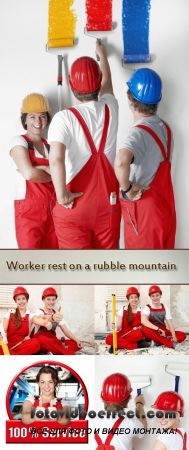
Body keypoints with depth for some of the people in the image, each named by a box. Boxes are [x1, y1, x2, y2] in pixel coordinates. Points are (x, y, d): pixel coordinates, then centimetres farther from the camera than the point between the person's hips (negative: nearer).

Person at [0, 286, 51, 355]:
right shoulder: (9, 313, 9)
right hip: (8, 344, 0)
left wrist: (44, 323, -47)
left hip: (23, 345, 0)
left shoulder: (30, 315, 4)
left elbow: (37, 320, -20)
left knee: (35, 343, -33)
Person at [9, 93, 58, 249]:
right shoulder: (18, 141, -2)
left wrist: (44, 168, -14)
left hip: (52, 209, 6)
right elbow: (29, 174, -17)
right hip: (29, 210, -5)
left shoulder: (50, 145, 15)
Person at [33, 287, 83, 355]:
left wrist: (77, 340, -17)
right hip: (41, 342, -5)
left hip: (53, 341, 5)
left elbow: (66, 330, 2)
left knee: (77, 344, -14)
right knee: (42, 339, -41)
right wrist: (52, 317, -60)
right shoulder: (39, 311, -8)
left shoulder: (57, 314, 9)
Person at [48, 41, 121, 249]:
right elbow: (107, 83, 23)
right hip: (108, 203, 4)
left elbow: (56, 159, -29)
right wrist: (102, 54, 41)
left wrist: (62, 196, -17)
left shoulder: (64, 118, -14)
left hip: (74, 206, -4)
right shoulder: (110, 109, 0)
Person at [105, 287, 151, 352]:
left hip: (134, 334, -1)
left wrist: (139, 327, -18)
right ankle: (136, 345, -29)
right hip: (123, 333, 1)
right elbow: (119, 327, -3)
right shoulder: (123, 310, 2)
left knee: (139, 333, -38)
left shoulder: (141, 310, 3)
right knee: (108, 339, -30)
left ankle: (118, 345, -24)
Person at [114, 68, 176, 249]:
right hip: (163, 207, 8)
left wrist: (127, 188, -26)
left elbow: (121, 161, -42)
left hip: (143, 211, -8)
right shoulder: (165, 128, 5)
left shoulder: (139, 132, -21)